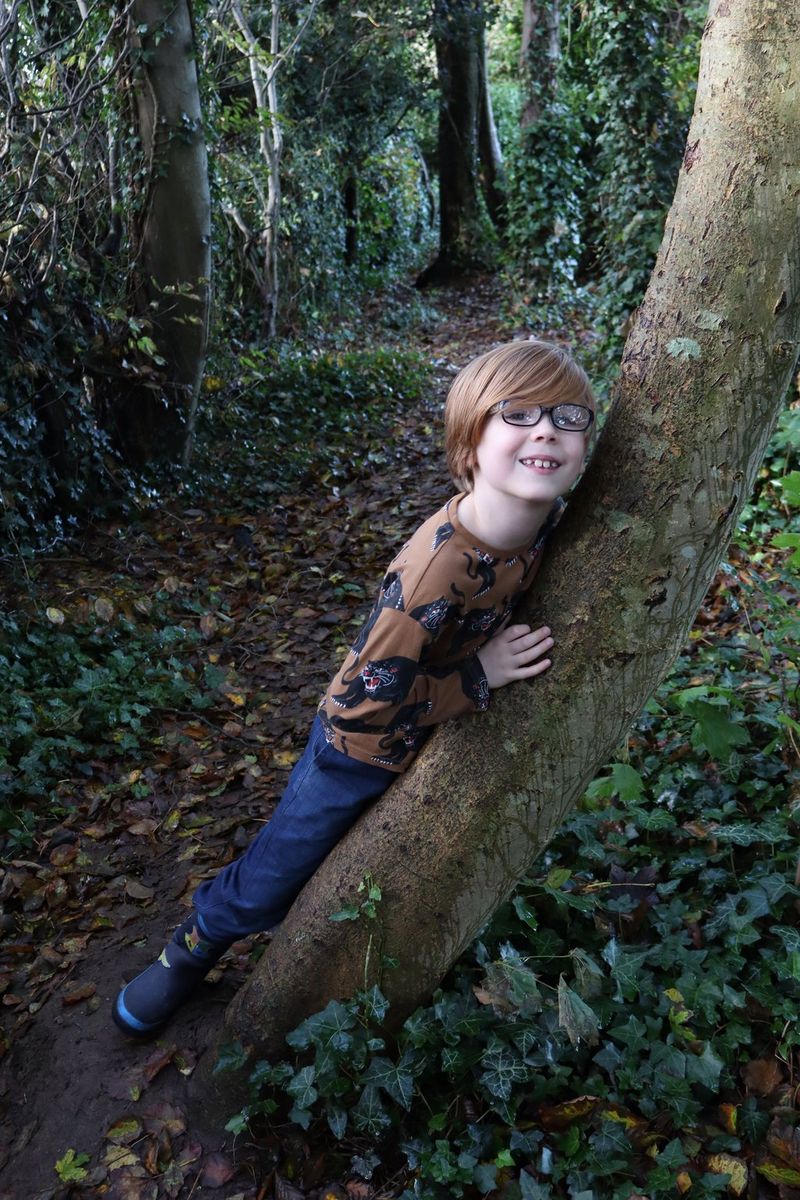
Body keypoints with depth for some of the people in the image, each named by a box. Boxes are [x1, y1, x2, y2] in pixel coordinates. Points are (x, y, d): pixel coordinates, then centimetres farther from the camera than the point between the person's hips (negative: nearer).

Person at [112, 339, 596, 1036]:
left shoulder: (548, 517, -18)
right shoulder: (441, 566, -40)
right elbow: (362, 703, -35)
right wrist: (477, 679, -30)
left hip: (446, 738, 6)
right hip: (364, 749, -6)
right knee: (265, 889, 15)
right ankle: (192, 951, 45)